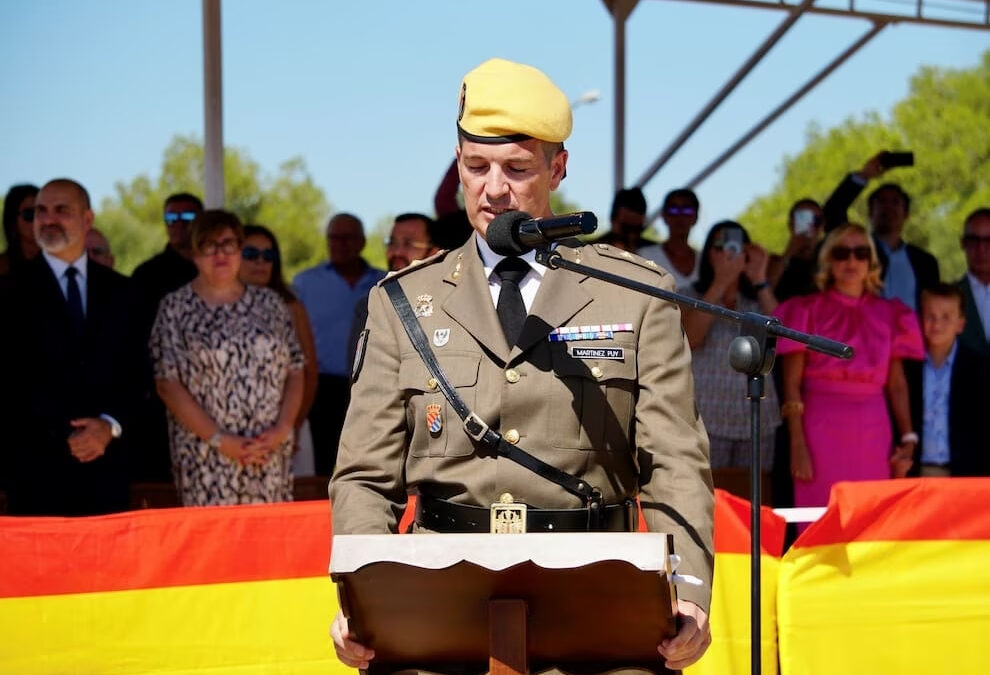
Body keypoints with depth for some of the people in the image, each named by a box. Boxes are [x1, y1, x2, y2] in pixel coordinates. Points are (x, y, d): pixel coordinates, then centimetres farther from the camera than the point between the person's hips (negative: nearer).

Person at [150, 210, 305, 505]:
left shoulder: (270, 303, 11)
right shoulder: (175, 308, 2)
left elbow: (295, 372, 11)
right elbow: (168, 384, -4)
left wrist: (283, 428, -6)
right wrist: (219, 440, -11)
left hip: (271, 455, 3)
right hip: (206, 460, -3)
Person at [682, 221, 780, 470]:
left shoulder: (758, 298, 14)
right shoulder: (690, 296, 8)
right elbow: (690, 338, -12)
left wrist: (760, 280, -7)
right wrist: (720, 282, -13)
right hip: (706, 421, -2)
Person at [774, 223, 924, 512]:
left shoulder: (888, 314, 12)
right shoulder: (807, 310, 5)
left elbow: (897, 383, 12)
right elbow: (792, 383, 0)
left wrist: (908, 439, 1)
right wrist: (797, 445, -9)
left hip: (873, 432, 3)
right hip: (821, 429, -3)